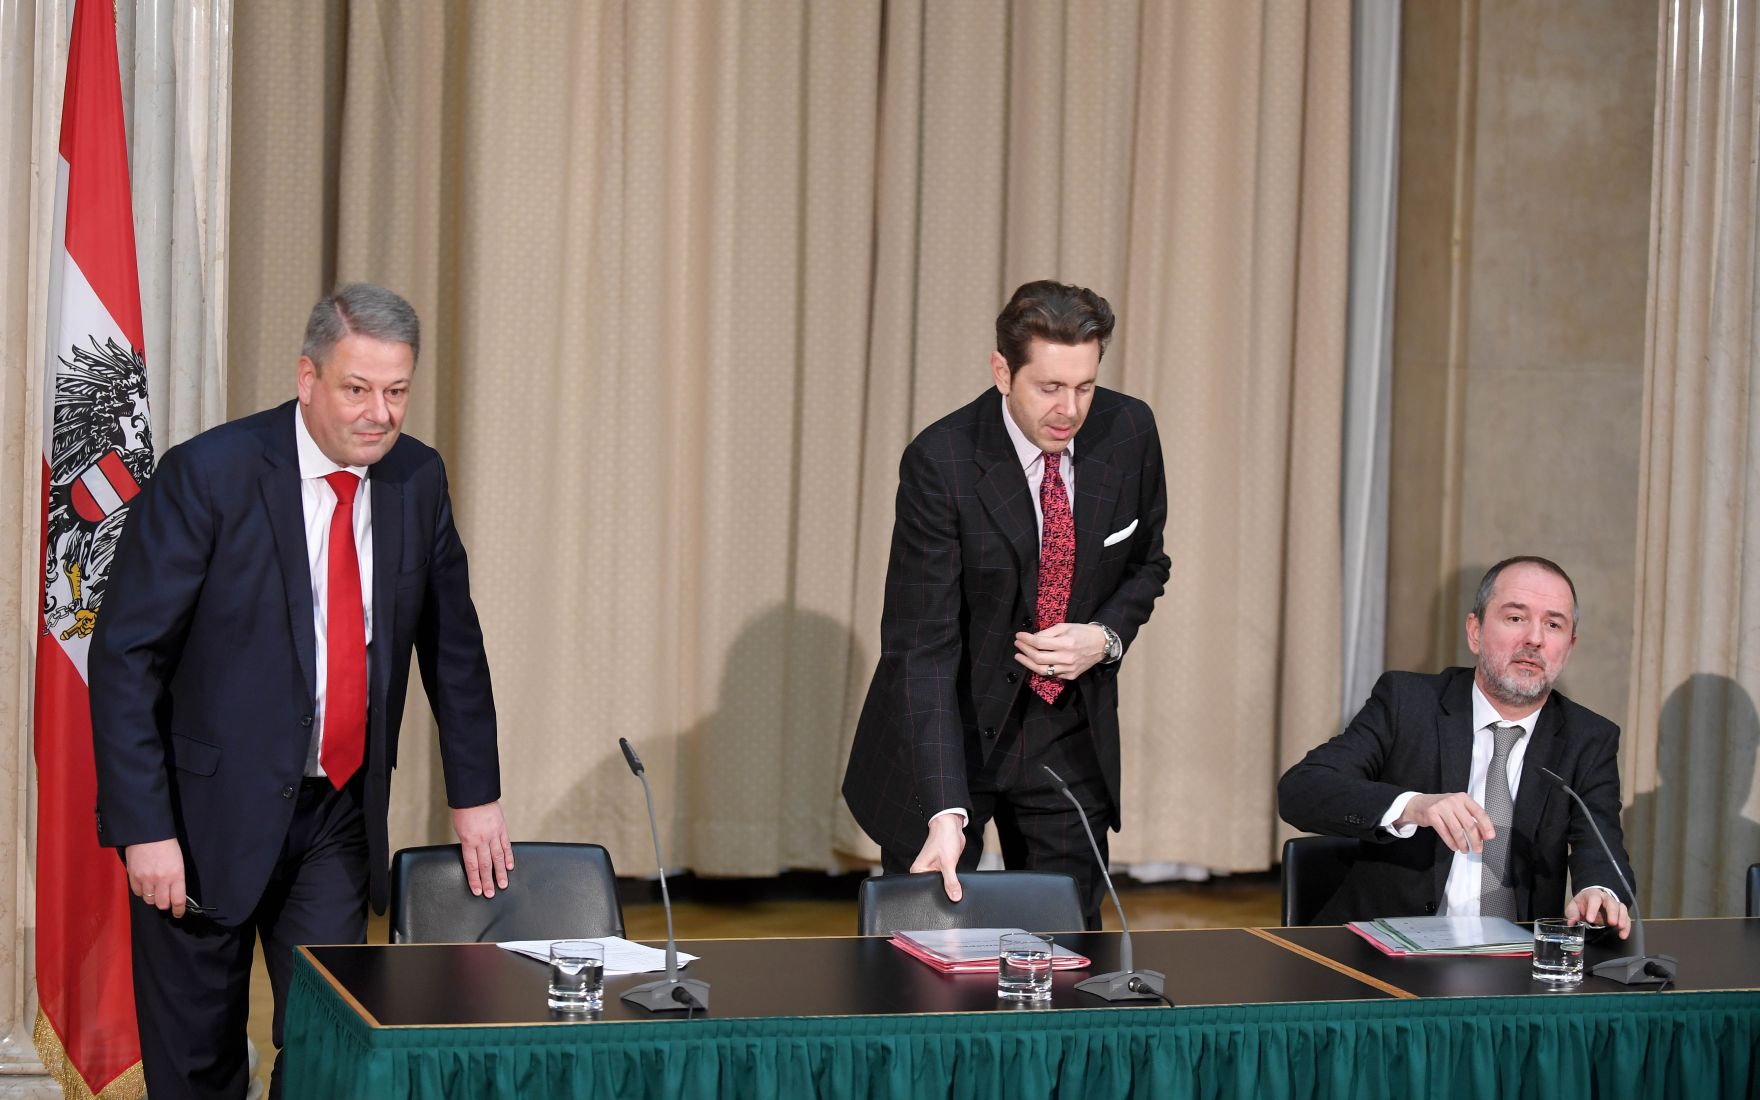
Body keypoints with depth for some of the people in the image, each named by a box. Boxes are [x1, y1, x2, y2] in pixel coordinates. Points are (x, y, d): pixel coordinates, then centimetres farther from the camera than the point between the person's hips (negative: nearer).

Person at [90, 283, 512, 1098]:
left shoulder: (418, 479, 1)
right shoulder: (208, 474, -15)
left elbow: (451, 643, 14)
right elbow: (124, 656, -15)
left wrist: (475, 793, 12)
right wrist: (145, 828, -20)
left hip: (339, 815, 4)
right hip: (209, 809, -4)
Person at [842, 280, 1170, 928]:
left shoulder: (1128, 432, -8)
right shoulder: (941, 462, -22)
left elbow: (1146, 563, 11)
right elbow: (922, 647, -25)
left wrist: (1105, 636, -13)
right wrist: (945, 813, -34)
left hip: (1070, 739, 4)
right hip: (953, 729, -3)